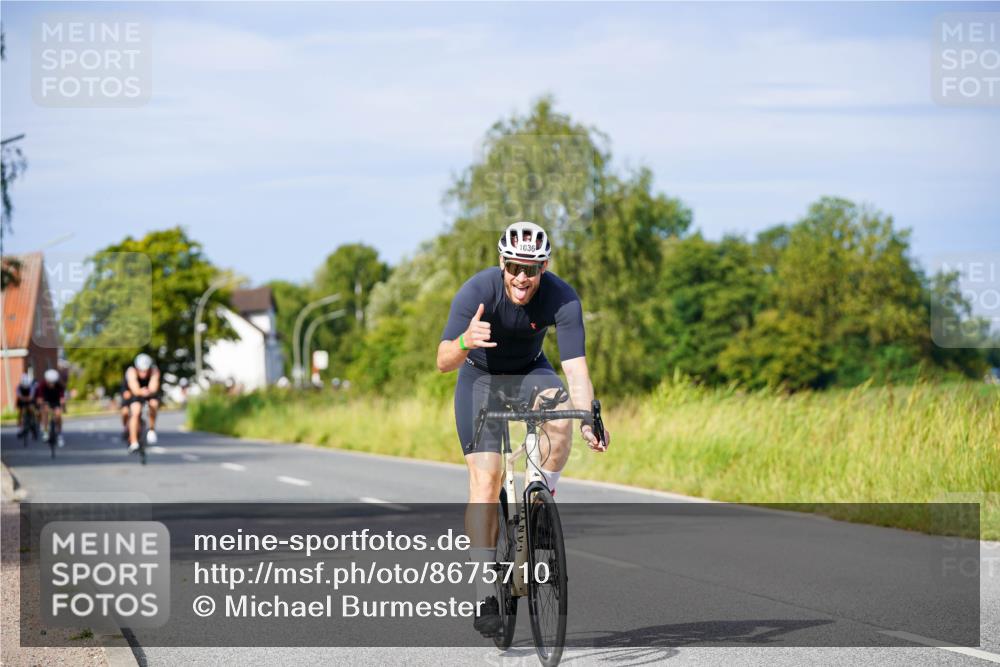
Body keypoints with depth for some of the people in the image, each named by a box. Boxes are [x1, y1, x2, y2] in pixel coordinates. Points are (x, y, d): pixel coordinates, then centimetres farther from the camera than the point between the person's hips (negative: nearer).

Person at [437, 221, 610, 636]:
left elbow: (576, 368, -30)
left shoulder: (562, 298, -26)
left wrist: (588, 420, -46)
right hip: (480, 375, -1)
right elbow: (443, 362, -34)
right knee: (485, 479, -15)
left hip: (530, 372, 2)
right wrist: (465, 342, -56)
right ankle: (485, 595, -10)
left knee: (560, 417, -33)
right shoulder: (478, 290, -29)